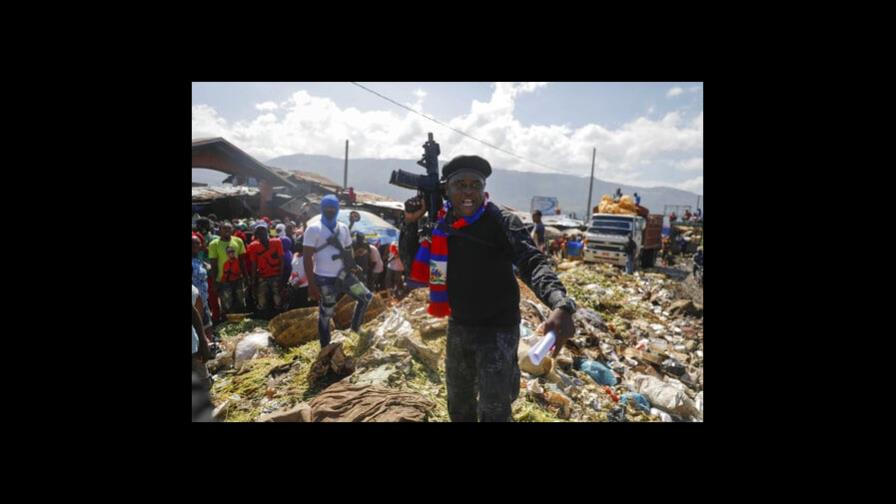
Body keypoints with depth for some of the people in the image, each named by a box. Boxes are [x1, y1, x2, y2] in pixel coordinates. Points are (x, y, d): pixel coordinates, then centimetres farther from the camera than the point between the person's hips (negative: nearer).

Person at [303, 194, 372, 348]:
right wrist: (311, 284, -16)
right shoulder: (314, 229, -9)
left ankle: (355, 327, 24)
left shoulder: (343, 228, 10)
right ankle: (325, 349, 16)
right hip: (324, 279, -6)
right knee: (325, 315, 3)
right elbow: (307, 258, -12)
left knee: (366, 297, 6)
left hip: (343, 275, 6)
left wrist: (351, 267, 10)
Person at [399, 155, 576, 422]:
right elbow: (412, 259, 6)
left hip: (498, 329, -5)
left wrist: (561, 305, -50)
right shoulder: (440, 224, -1)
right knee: (458, 405, 24)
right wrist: (411, 221, -11)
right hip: (458, 326, 6)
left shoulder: (503, 222, -18)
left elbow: (533, 263, -31)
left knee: (493, 411, 1)